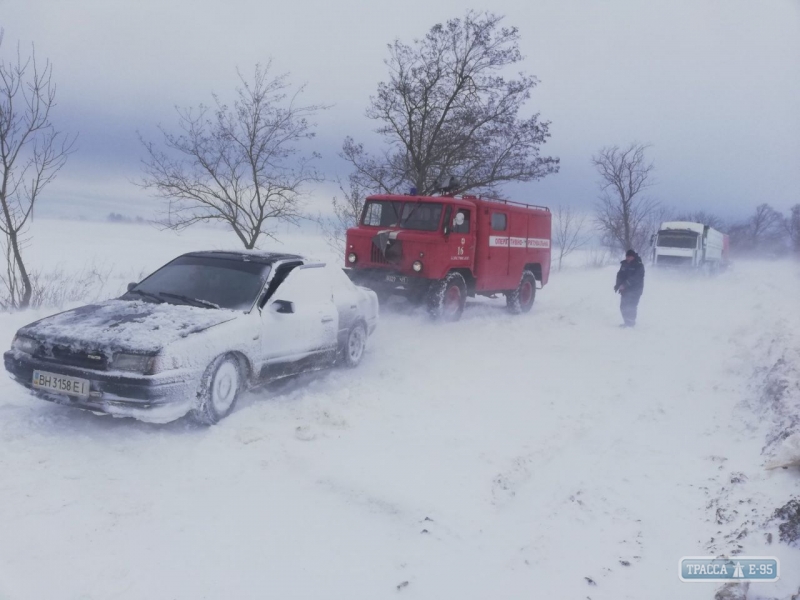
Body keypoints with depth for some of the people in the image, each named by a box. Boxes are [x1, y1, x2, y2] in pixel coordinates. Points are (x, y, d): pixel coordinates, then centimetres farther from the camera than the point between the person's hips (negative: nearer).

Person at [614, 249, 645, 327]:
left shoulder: (639, 266, -12)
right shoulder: (624, 264, 7)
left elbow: (634, 278, -22)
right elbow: (620, 275, 10)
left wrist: (624, 285, -27)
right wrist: (618, 285, -6)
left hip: (635, 291, -7)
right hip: (625, 290, 7)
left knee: (631, 307, -12)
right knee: (623, 307, 8)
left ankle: (631, 323, -1)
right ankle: (627, 322, 20)